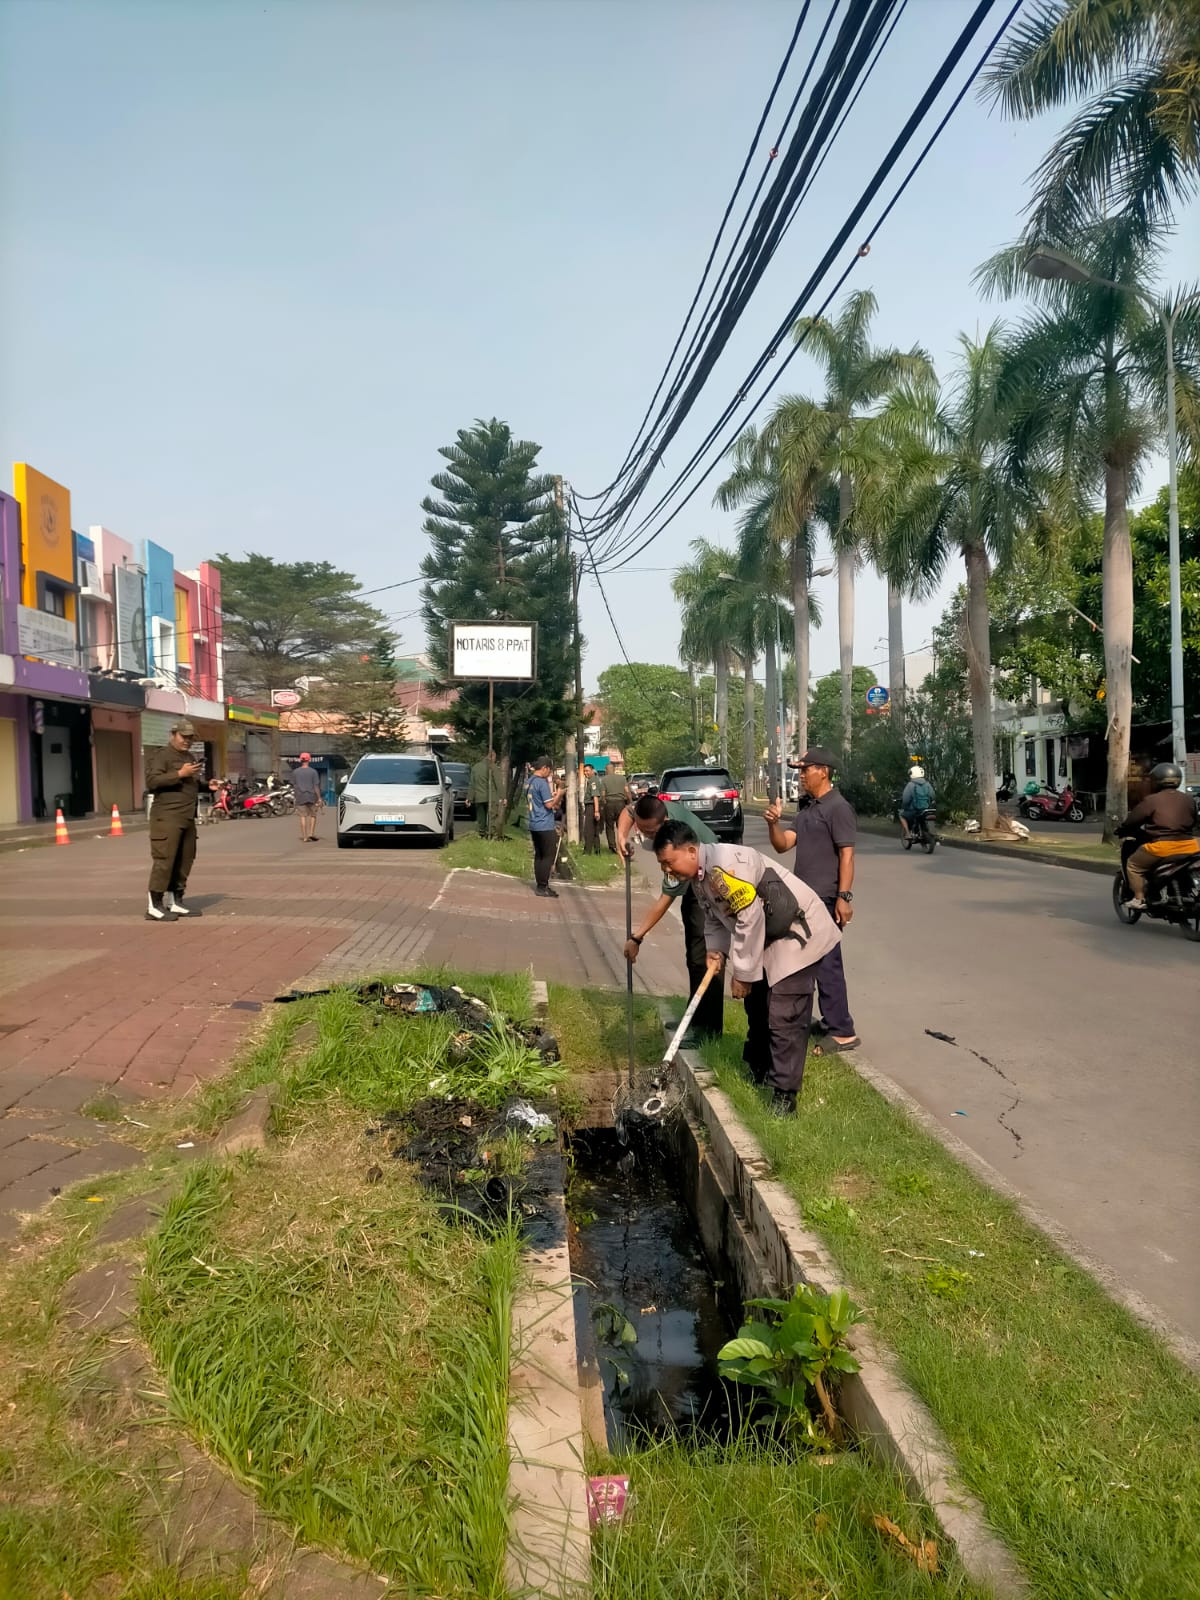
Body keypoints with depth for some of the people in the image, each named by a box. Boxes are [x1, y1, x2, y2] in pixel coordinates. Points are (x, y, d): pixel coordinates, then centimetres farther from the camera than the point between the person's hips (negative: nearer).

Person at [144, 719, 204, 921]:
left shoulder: (190, 758, 23)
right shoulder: (161, 756, -4)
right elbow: (152, 781, -18)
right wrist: (180, 774, -22)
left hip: (188, 818, 8)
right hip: (167, 817, -8)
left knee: (184, 861, 8)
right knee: (164, 860, -11)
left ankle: (175, 902, 15)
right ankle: (154, 905, -8)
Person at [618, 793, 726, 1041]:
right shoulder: (659, 807, -18)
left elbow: (666, 899, -34)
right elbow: (628, 810, 7)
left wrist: (637, 938, -31)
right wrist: (621, 836, -13)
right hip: (691, 883, 9)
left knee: (704, 957, -15)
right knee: (693, 953, 17)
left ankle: (709, 1028, -8)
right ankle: (696, 1016, 28)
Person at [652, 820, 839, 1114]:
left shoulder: (726, 865, -31)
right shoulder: (699, 874, 2)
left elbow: (750, 920, -28)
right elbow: (714, 916, 14)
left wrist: (742, 974, -19)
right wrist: (715, 949, -5)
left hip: (798, 934, -10)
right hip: (767, 936, 10)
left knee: (784, 1017, -12)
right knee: (757, 1006, 20)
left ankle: (784, 1094, -3)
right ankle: (758, 1071, 39)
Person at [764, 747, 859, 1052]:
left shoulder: (838, 807, -12)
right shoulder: (806, 808, 15)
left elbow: (847, 855, -17)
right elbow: (783, 844, 11)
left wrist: (844, 896, -23)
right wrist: (774, 822, -8)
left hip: (825, 900, -9)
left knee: (826, 964, -7)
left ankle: (842, 1032, -1)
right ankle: (831, 1022, 27)